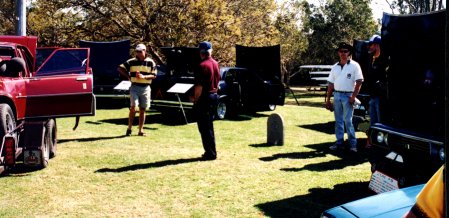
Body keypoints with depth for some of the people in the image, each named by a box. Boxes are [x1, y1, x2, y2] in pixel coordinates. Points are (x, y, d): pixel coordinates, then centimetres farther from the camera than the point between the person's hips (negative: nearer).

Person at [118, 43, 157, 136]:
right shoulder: (131, 61, 2)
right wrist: (128, 76, -2)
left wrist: (144, 76, -16)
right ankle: (129, 128, -3)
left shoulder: (151, 62, 3)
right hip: (134, 87, -1)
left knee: (142, 110, 5)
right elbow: (120, 68, 5)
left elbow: (154, 75, -1)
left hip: (145, 88, 1)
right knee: (133, 107, -14)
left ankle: (141, 130, 10)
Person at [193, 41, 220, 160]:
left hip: (204, 98, -9)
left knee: (204, 127, -2)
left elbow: (199, 86, -19)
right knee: (209, 126, 17)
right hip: (214, 96, 9)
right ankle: (211, 151, 22)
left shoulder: (203, 66, -17)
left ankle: (210, 153, 0)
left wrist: (195, 100, -12)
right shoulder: (215, 64, 9)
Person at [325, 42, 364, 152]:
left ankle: (353, 143, -1)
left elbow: (359, 82, -8)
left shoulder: (354, 66, -3)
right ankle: (339, 142, 15)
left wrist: (353, 96, -15)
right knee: (338, 121, 9)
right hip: (337, 95, 5)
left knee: (348, 121, -8)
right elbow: (331, 84, 14)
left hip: (348, 96, -5)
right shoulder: (335, 67, 12)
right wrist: (328, 99, 9)